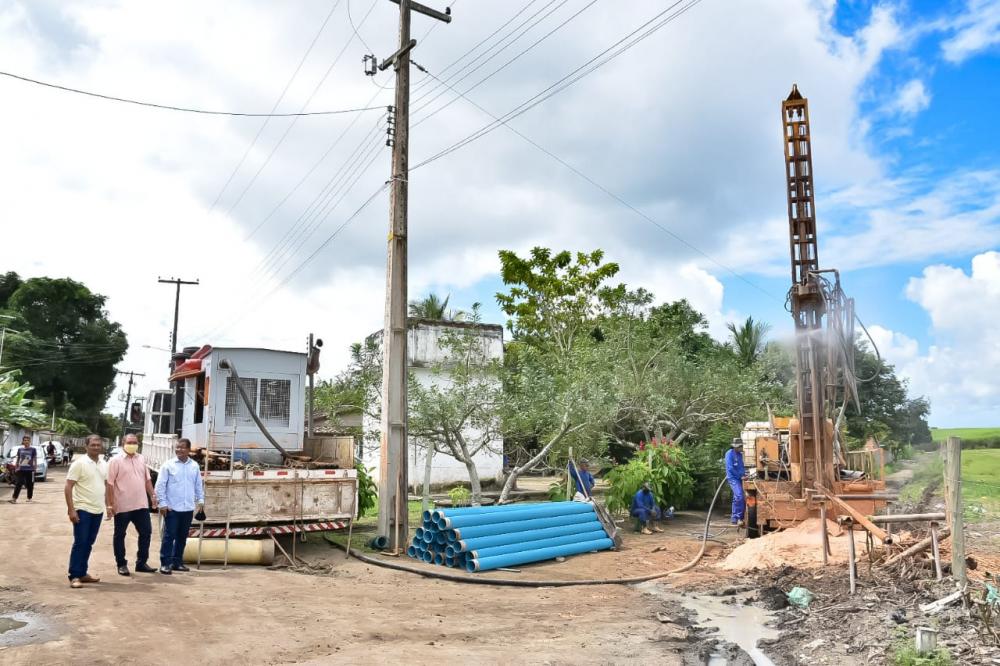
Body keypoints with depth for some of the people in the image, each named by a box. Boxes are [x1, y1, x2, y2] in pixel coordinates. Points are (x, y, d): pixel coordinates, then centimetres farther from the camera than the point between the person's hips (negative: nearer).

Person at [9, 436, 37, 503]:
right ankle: (14, 498, -7)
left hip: (30, 470, -2)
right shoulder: (20, 449, 9)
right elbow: (17, 459, 14)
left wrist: (35, 467, -6)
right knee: (18, 484, -5)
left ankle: (29, 498, 16)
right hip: (21, 469, 2)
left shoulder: (33, 449, 0)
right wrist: (16, 468, 10)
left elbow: (35, 459, 0)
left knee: (30, 485, 5)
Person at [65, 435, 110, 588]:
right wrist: (71, 510, -18)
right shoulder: (79, 463, -10)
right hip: (82, 510, -6)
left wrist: (108, 506, 13)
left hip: (97, 511, 6)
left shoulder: (104, 465, 9)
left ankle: (82, 573, 21)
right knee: (80, 543, -4)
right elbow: (68, 487, -12)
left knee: (88, 544, 12)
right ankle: (74, 576, 2)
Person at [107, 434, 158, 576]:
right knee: (120, 535, 7)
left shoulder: (141, 460, 11)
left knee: (146, 532, 7)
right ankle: (121, 564, 18)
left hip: (141, 505, 5)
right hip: (122, 506, -5)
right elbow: (110, 484, -10)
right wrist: (110, 504, -14)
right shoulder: (116, 461, -7)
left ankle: (141, 563, 18)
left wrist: (153, 495, 9)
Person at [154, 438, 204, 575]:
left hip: (188, 508, 4)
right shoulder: (168, 465, -5)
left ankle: (177, 562, 21)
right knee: (169, 536, -2)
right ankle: (165, 563, 5)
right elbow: (160, 485, -6)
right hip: (172, 508, -4)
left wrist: (200, 500, 6)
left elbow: (198, 485, 14)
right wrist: (162, 503, -10)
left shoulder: (194, 466, 6)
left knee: (182, 537, 11)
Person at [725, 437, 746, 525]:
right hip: (733, 478, -9)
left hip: (739, 478, 9)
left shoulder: (740, 454, 14)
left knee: (737, 498, 11)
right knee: (739, 497, -21)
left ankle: (735, 518, 18)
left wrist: (745, 473, 4)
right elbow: (730, 468, -15)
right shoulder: (730, 454, -10)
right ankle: (737, 518, -19)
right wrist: (740, 476, -11)